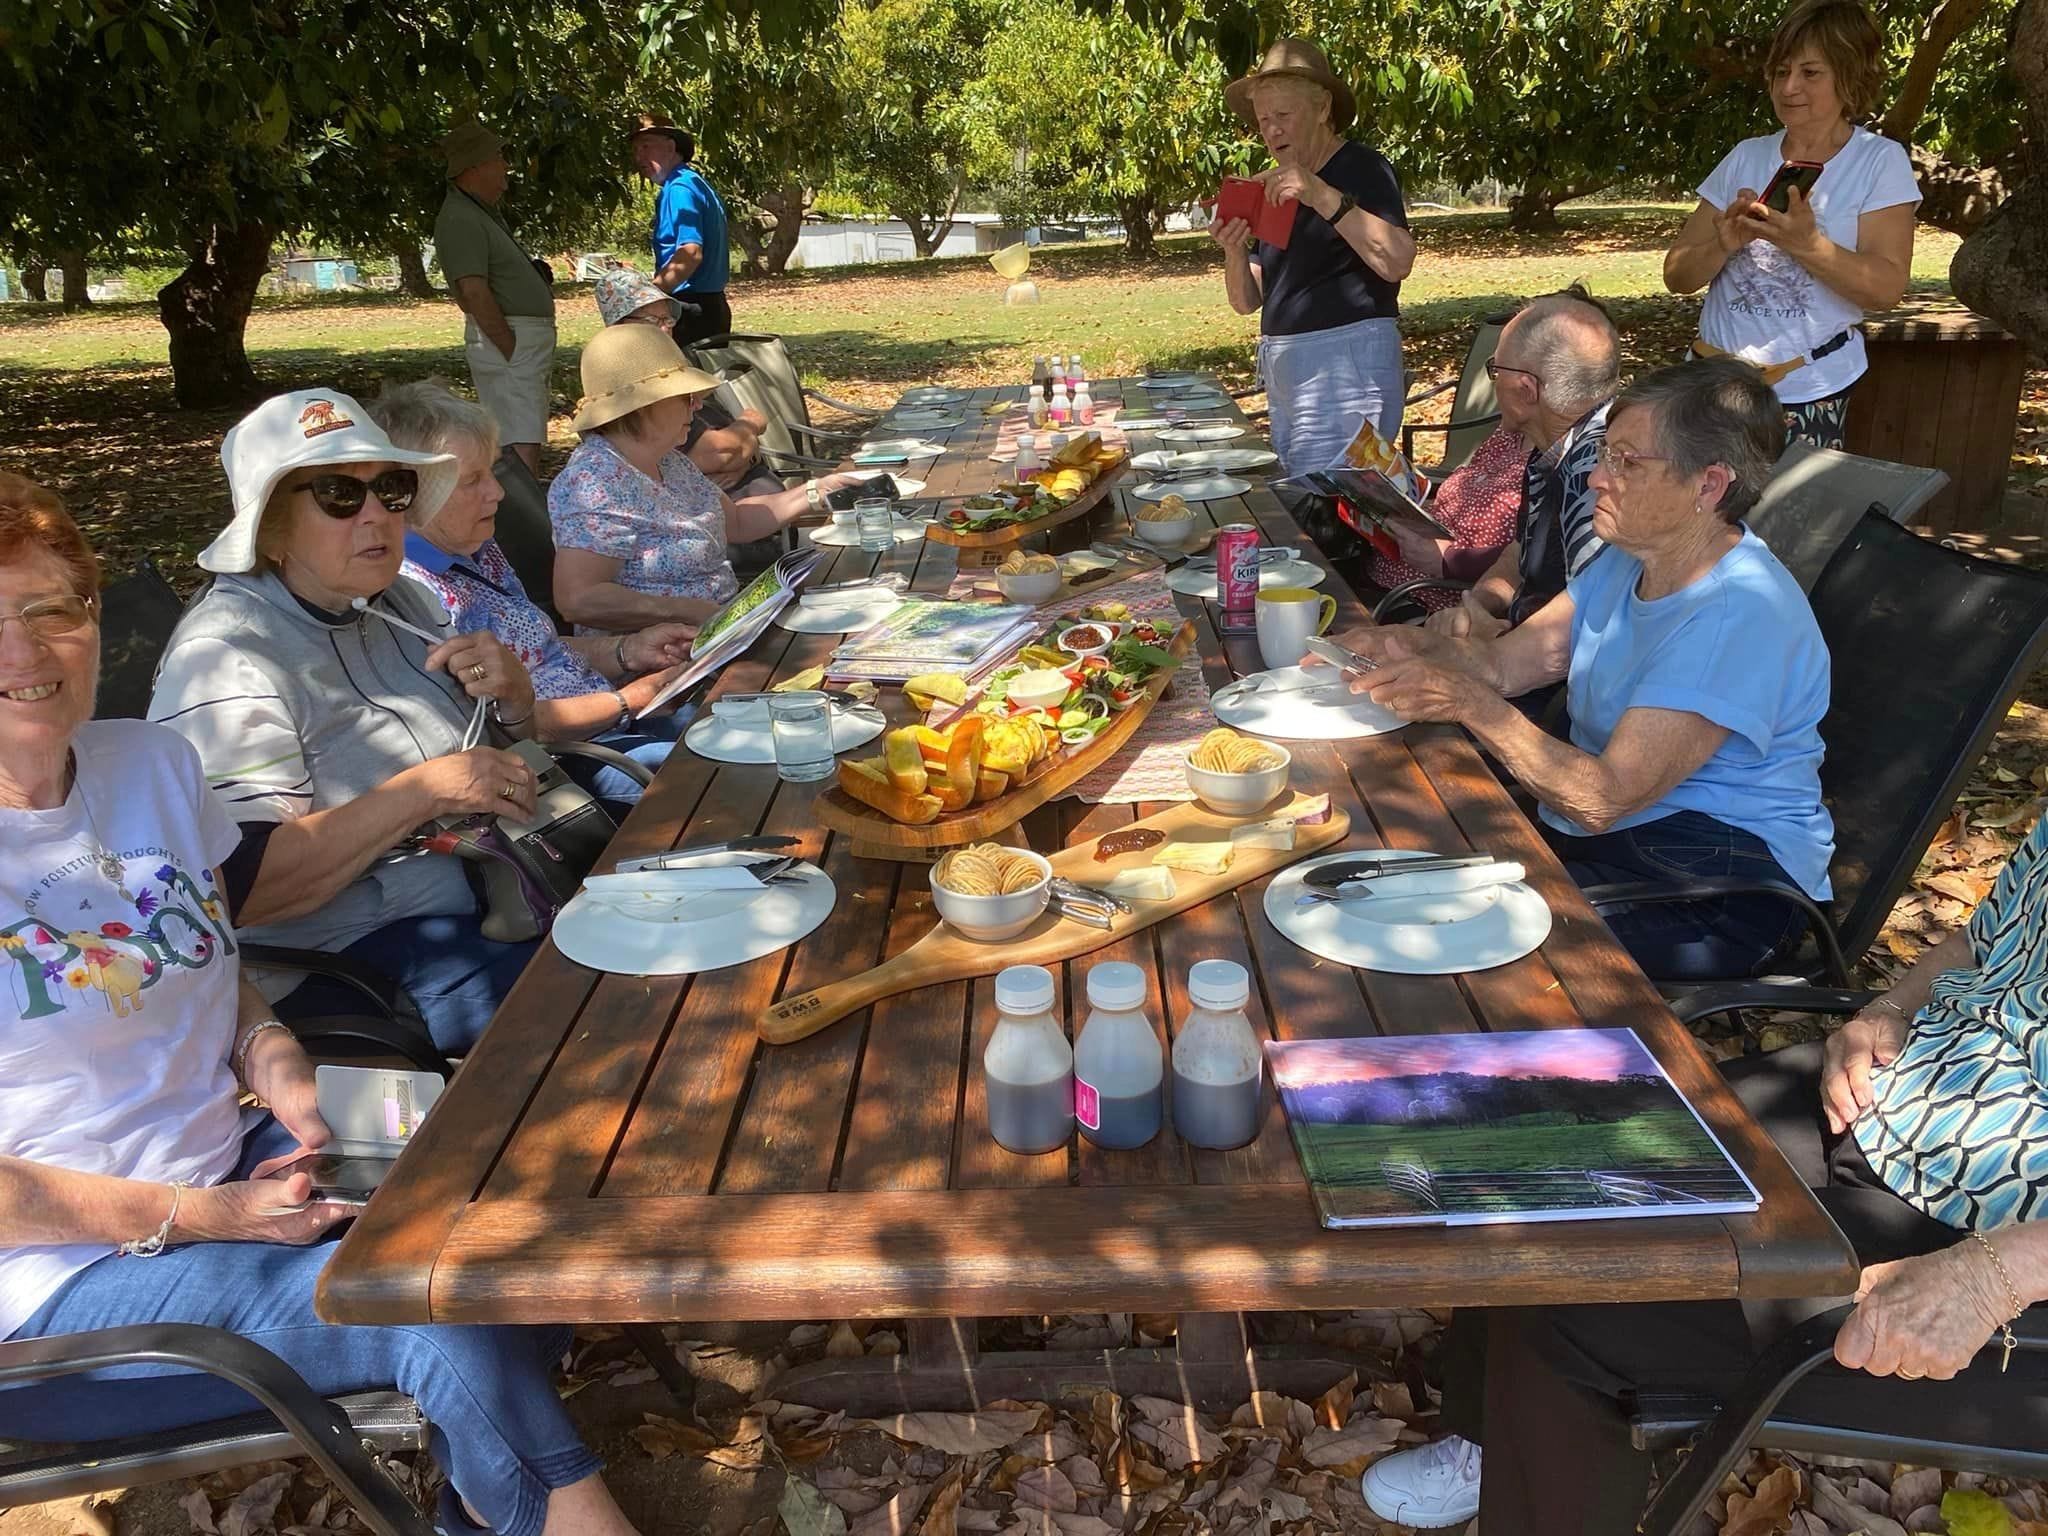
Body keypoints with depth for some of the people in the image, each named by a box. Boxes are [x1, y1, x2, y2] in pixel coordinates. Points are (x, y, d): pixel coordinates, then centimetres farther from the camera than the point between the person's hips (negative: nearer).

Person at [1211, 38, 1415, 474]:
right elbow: (1247, 301, 13)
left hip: (1346, 366, -8)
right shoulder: (1275, 190, 17)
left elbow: (1397, 261, -21)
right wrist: (1234, 251, -8)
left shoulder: (1362, 169, -5)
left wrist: (1323, 197, -28)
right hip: (1285, 373, 8)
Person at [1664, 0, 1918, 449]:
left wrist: (1806, 243, -28)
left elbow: (1886, 288, -13)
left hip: (1808, 393, -3)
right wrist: (1724, 243, -19)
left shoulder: (1880, 161, -2)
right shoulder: (1745, 157, 7)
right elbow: (1677, 275, 2)